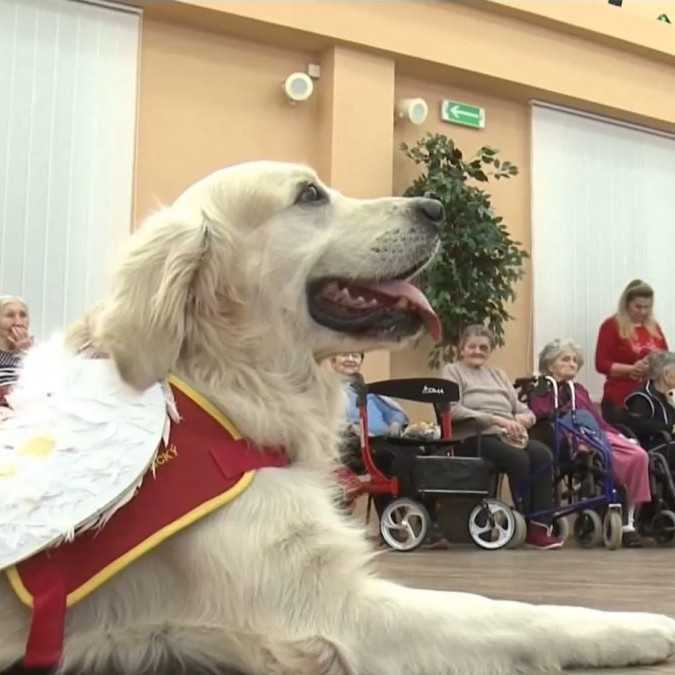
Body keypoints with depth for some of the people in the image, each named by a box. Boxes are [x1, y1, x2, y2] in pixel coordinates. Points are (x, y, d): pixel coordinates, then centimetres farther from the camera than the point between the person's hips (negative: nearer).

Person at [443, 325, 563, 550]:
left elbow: (524, 410, 21)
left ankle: (541, 525, -26)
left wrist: (522, 419, -6)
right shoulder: (452, 371, 12)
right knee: (519, 459, -32)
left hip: (508, 436, 5)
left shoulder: (498, 374, 29)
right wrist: (496, 419, -16)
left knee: (543, 454, -26)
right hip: (476, 436, -5)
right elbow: (454, 411, -7)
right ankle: (526, 526, -19)